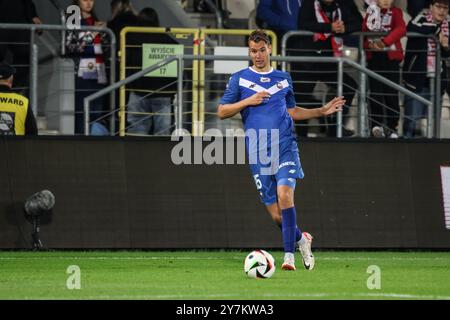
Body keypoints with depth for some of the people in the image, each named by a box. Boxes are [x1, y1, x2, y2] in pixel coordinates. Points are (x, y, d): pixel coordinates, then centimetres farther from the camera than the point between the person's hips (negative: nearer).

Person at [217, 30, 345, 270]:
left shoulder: (283, 79, 14)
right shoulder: (239, 79, 7)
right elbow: (222, 112, 4)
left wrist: (323, 111, 17)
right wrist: (248, 101, -9)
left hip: (285, 146, 0)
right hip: (258, 152, 0)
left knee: (284, 194, -23)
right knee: (276, 214, -1)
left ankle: (289, 255, -21)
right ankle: (301, 239, 28)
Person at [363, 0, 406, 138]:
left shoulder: (395, 12, 2)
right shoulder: (370, 13, 10)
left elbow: (401, 29, -15)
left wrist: (385, 41, -27)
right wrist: (369, 44, -15)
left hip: (391, 57, -1)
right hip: (374, 57, 1)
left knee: (392, 93, -1)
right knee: (376, 91, -6)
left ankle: (391, 128, 7)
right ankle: (376, 124, -2)